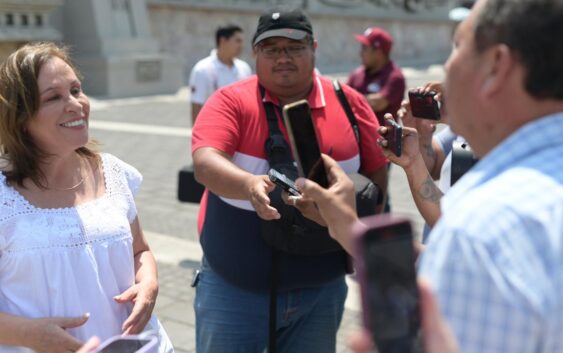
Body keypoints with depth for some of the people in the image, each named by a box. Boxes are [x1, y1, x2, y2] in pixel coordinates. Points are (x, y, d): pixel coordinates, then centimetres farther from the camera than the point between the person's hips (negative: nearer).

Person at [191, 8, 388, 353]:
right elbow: (205, 163, -24)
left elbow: (378, 175, 4)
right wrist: (249, 185, -43)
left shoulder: (349, 102, -1)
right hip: (233, 288, -2)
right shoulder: (231, 101, -8)